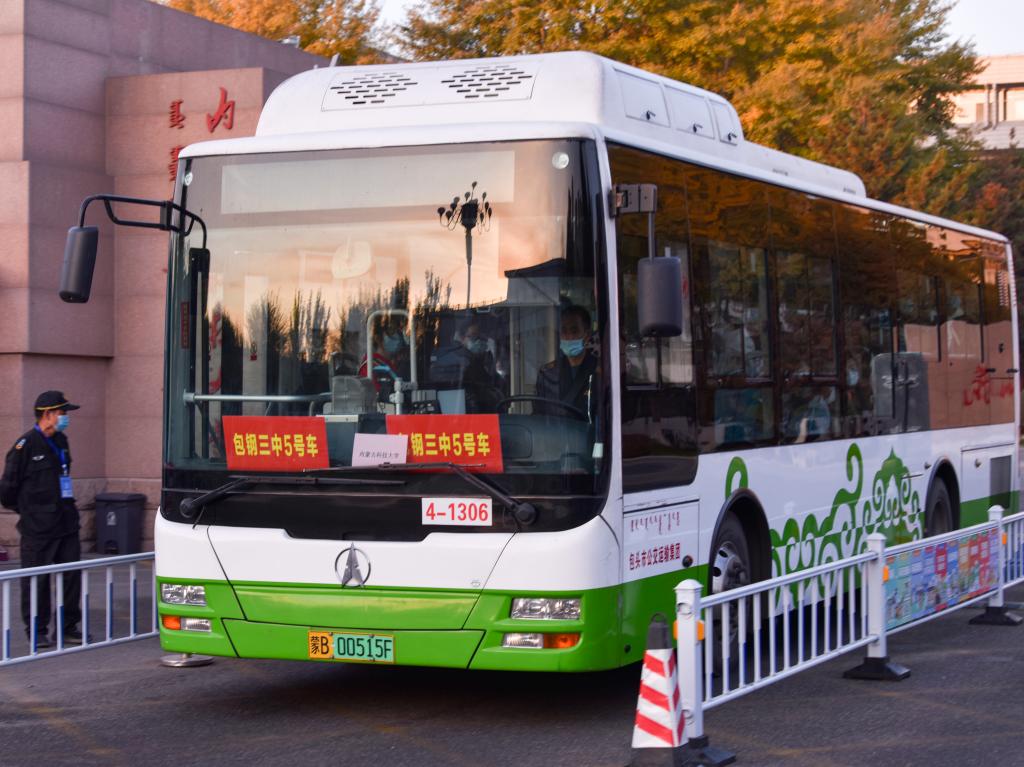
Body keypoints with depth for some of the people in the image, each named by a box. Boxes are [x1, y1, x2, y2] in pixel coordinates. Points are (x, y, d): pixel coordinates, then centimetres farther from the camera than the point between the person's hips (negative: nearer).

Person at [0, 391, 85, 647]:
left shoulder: (60, 442, 12)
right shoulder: (25, 446, -11)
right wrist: (28, 511, 4)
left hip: (66, 524, 7)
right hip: (38, 529, -7)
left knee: (72, 576, 7)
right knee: (37, 581, 1)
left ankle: (69, 628, 17)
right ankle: (37, 632, 9)